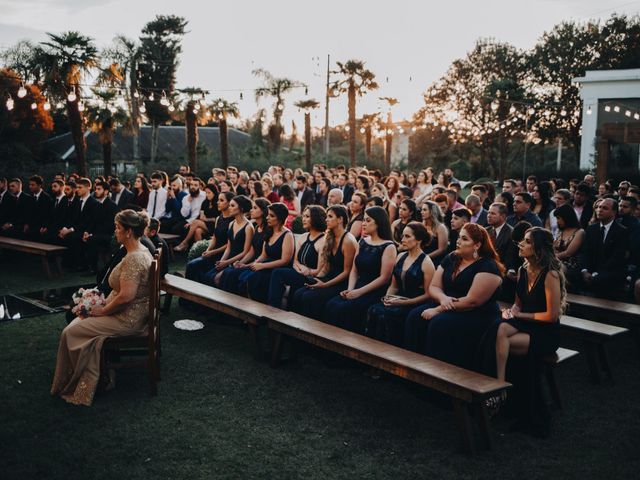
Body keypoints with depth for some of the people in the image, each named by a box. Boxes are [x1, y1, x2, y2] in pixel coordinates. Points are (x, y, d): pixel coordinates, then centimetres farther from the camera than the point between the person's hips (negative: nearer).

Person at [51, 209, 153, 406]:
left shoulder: (133, 259, -25)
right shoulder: (141, 250, 6)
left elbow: (125, 296, -28)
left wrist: (102, 310, -13)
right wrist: (104, 304, 7)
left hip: (127, 320, -10)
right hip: (132, 313, 10)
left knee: (70, 332, 2)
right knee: (79, 322, 16)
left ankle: (70, 382, 23)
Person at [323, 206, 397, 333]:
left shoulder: (388, 247, -5)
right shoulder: (362, 242, 16)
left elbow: (384, 278, -11)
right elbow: (354, 271, 15)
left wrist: (359, 292, -15)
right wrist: (350, 289, -3)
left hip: (375, 293, -6)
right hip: (358, 289, 6)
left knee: (344, 309, -28)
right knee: (330, 305, -20)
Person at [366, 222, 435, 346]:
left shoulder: (426, 263, -5)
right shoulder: (400, 257, 14)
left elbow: (428, 294, -8)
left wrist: (403, 302, -15)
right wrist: (387, 297, -1)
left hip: (414, 304, -6)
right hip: (397, 301, 6)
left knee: (386, 314, -30)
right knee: (373, 311, -23)